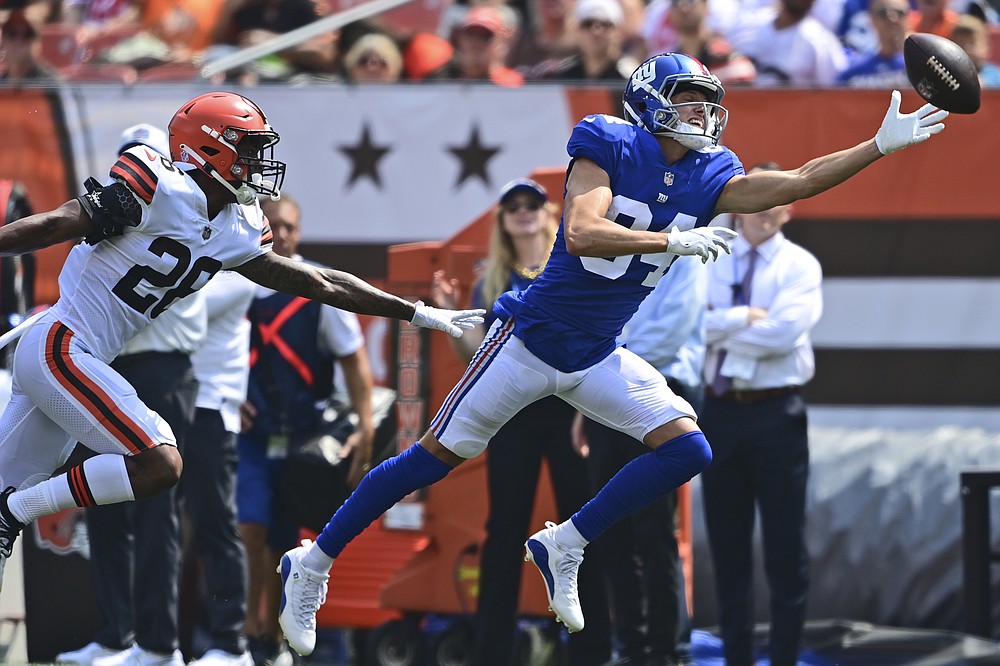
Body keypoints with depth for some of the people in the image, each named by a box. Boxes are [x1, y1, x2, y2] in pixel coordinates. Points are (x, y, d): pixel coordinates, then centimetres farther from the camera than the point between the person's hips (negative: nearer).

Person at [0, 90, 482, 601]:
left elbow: (321, 284, 16)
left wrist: (420, 314, 18)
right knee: (158, 464, -17)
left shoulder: (237, 232, 10)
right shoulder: (162, 192, -16)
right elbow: (56, 226, -17)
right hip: (59, 348, -9)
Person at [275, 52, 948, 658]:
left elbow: (797, 182, -7)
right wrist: (675, 240, -33)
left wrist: (882, 145, -16)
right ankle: (312, 564, 11)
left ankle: (564, 547, 4)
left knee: (687, 449, -9)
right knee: (437, 458, -1)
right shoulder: (609, 147, -15)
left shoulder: (709, 179, 1)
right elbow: (582, 234, -28)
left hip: (597, 358, 6)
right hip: (533, 339, -6)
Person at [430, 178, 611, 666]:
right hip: (512, 413, 3)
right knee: (505, 529, 3)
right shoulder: (492, 282, 11)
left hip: (569, 407, -3)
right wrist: (450, 314, -4)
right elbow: (475, 356, 9)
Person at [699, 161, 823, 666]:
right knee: (727, 544, 7)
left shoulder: (799, 266, 0)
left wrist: (719, 330, -8)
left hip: (776, 412, -3)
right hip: (720, 411, 3)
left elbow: (784, 332, -16)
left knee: (785, 546, 0)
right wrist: (743, 318, -15)